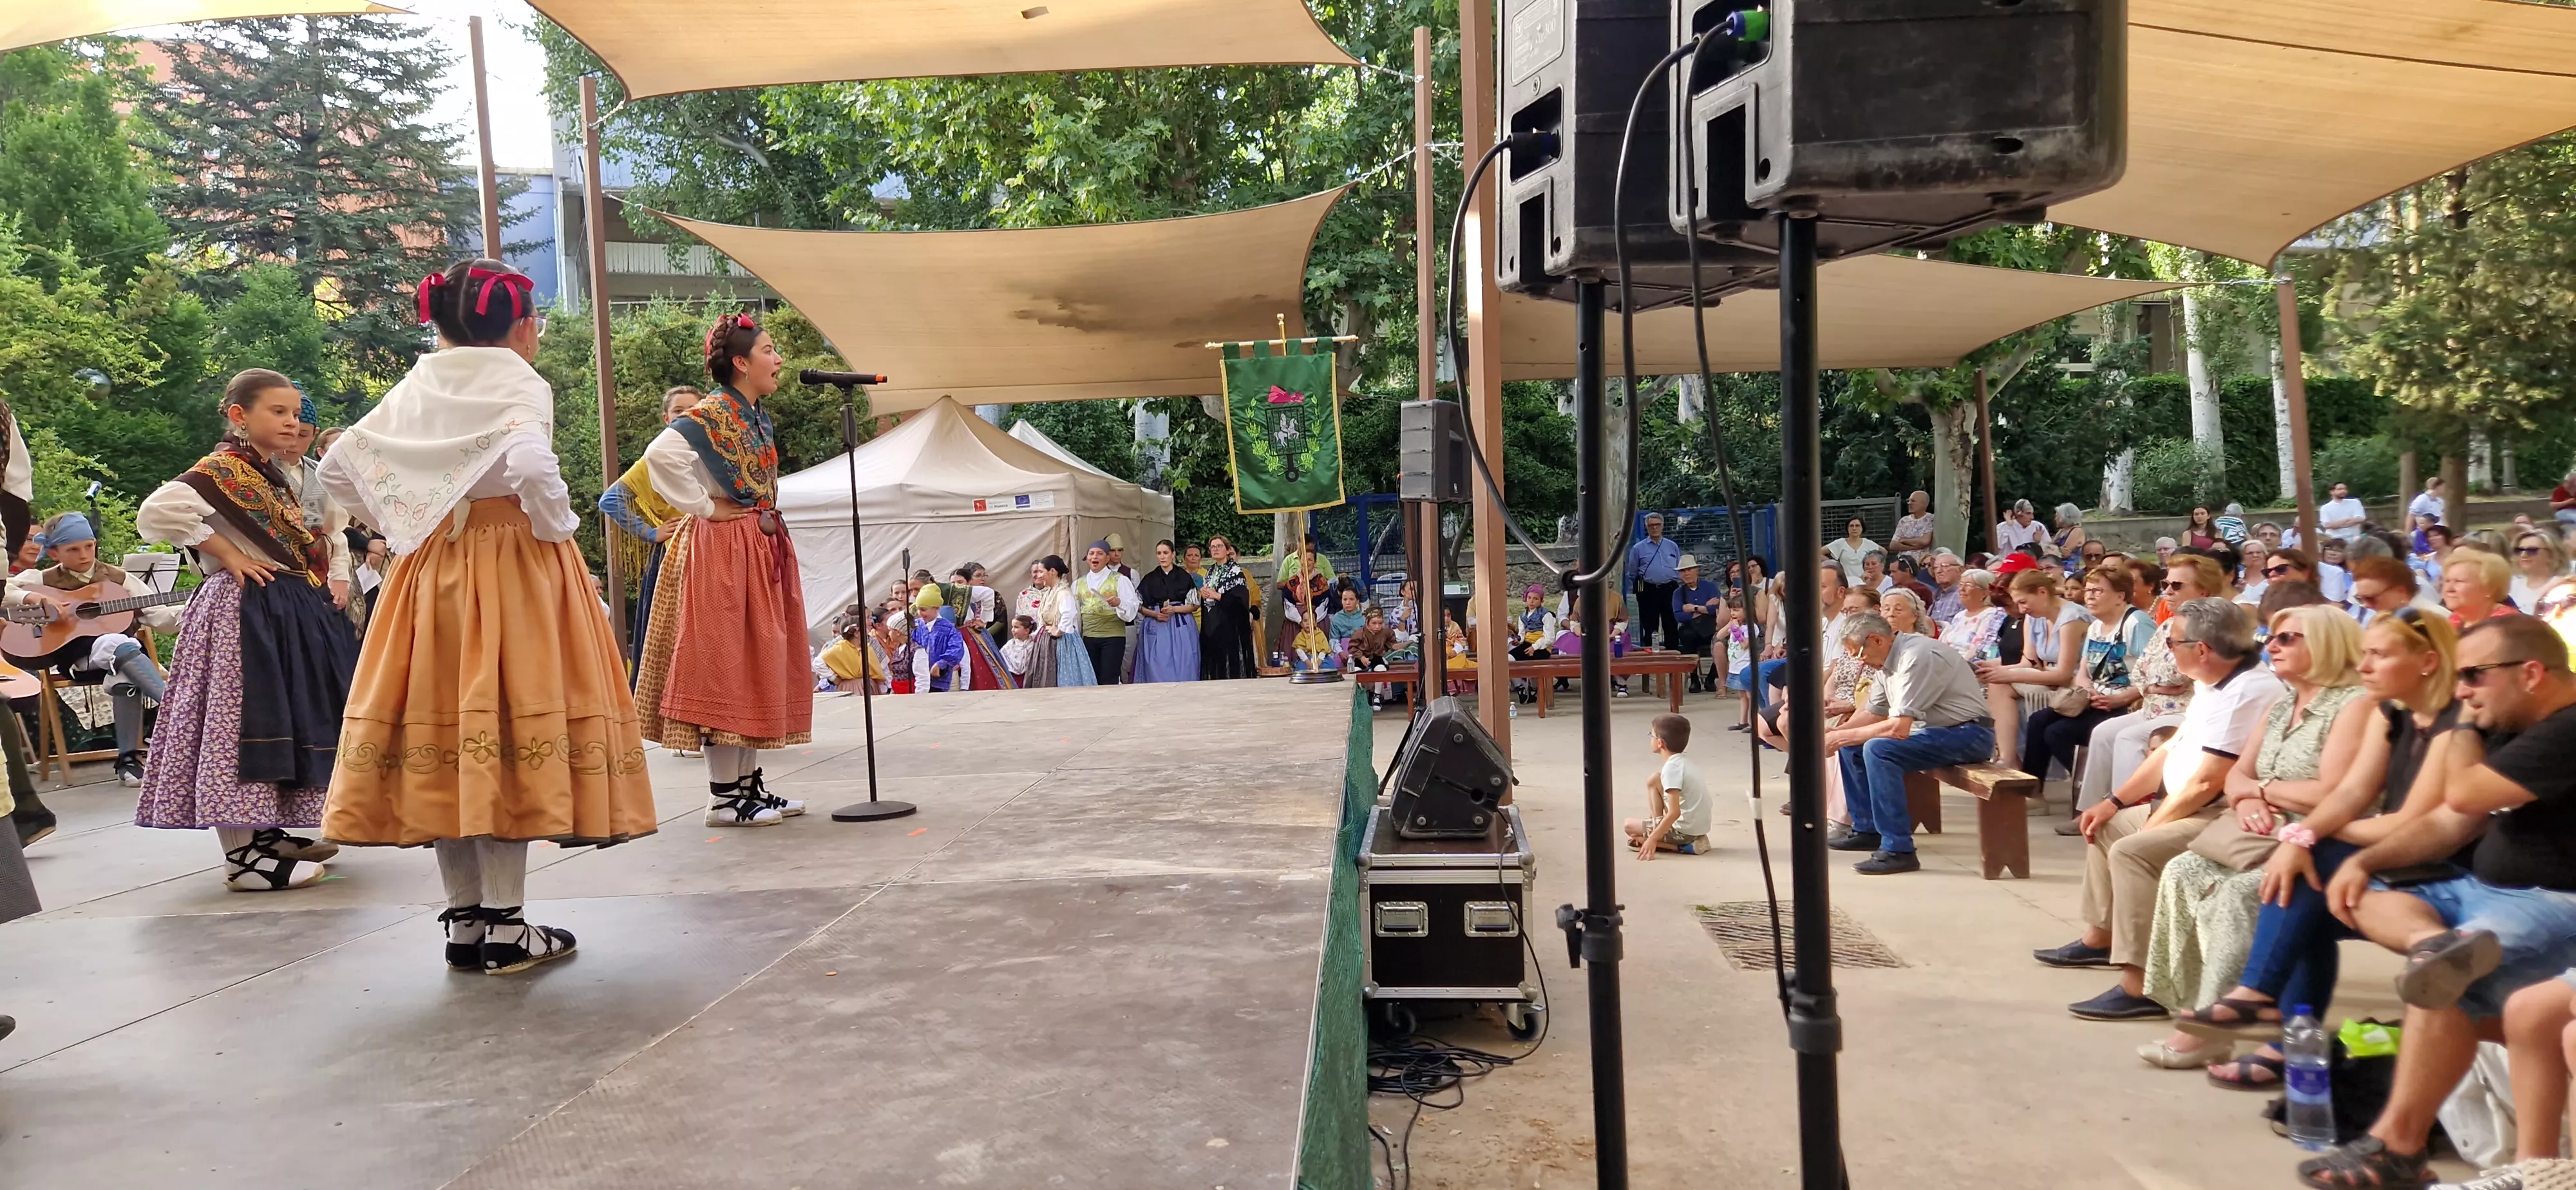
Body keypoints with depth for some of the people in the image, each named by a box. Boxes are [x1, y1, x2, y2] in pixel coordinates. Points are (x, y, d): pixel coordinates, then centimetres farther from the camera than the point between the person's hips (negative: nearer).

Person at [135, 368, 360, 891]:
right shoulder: (221, 468, -10)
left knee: (281, 724, 15)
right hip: (246, 609, -10)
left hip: (290, 608, 10)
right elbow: (157, 512, -26)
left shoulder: (272, 475, 18)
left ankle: (267, 834, 25)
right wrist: (227, 555, -18)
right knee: (242, 723, -10)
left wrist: (332, 578, 14)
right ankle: (244, 858, -10)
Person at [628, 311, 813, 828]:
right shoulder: (711, 414, -14)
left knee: (758, 664, 11)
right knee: (724, 663, -5)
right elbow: (661, 455, -29)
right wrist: (704, 507, -20)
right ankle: (725, 794, 0)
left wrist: (766, 523, 12)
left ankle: (750, 781, 18)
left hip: (761, 549, 9)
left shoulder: (758, 416, 14)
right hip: (722, 552, -9)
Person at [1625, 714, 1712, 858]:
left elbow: (1674, 812, -26)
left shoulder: (1671, 768, -20)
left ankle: (1683, 846, -6)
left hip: (1685, 830, -10)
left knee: (1629, 825, 1)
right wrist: (1655, 829, 22)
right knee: (1654, 779, 14)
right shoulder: (1683, 761, 10)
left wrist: (1653, 839, -24)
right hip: (1696, 825, 10)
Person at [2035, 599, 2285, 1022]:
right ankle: (2100, 938, 32)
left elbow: (2205, 783, -25)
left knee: (2131, 851, -28)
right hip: (2189, 810, 11)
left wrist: (2150, 826, -13)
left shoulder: (2247, 692, -24)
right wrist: (2113, 802, 13)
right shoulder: (2211, 684, 8)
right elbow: (2169, 751, 16)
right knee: (2107, 827, 20)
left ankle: (2141, 988, -26)